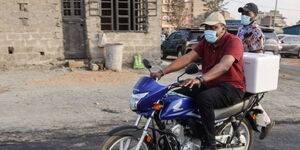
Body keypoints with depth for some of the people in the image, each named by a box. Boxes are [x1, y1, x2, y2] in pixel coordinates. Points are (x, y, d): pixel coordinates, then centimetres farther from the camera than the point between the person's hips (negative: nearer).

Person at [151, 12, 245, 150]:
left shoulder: (233, 41, -13)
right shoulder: (206, 42, 9)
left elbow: (224, 65, -32)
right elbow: (188, 58, -3)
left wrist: (200, 79, -47)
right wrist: (163, 72, -16)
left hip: (231, 88, -7)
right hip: (209, 85, 8)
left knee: (204, 98, -36)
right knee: (178, 93, -8)